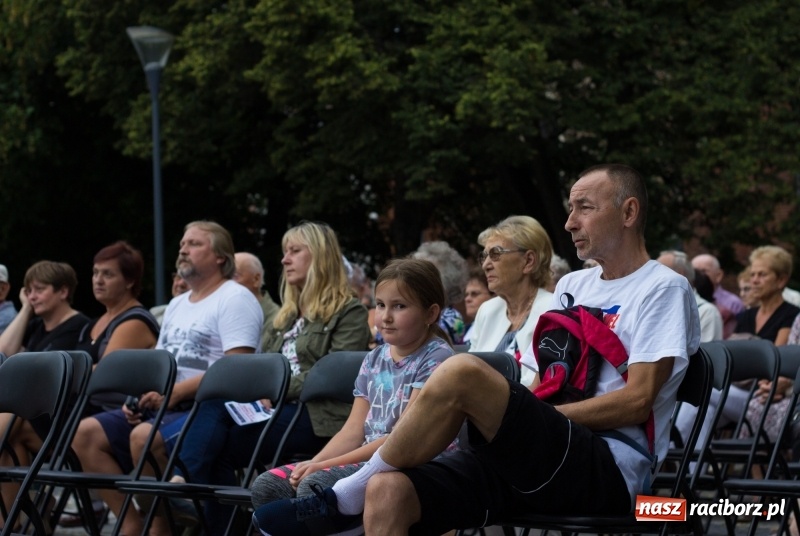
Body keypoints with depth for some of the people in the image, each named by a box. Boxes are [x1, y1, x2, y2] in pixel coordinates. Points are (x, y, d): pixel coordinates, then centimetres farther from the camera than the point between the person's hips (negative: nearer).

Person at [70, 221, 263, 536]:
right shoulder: (177, 305, 23)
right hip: (166, 406, 9)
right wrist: (139, 396, 0)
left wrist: (174, 392, -20)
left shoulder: (235, 298, -5)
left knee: (144, 437, -35)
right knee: (86, 434, -8)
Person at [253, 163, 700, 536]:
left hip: (609, 471, -7)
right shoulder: (572, 286, 26)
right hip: (536, 459, 7)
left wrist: (547, 418, -9)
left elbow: (637, 401, -9)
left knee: (461, 372, -29)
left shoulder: (664, 289, 3)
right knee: (389, 491, -19)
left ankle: (345, 499, -13)